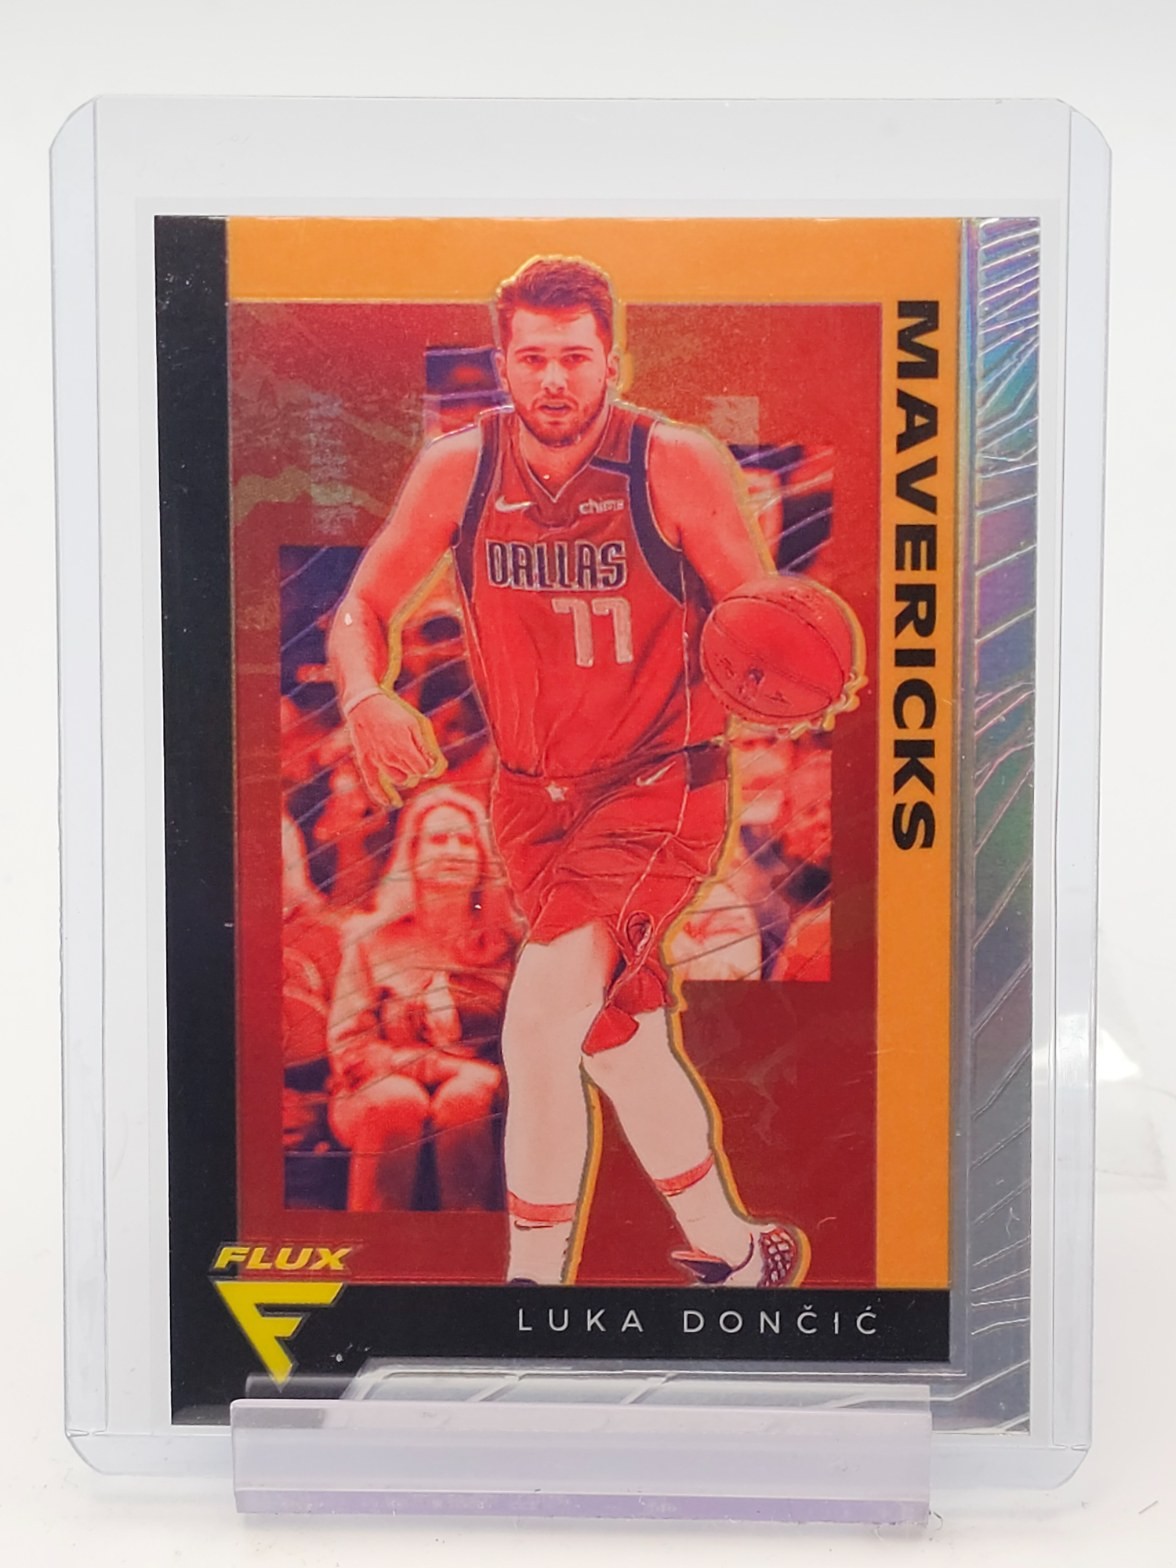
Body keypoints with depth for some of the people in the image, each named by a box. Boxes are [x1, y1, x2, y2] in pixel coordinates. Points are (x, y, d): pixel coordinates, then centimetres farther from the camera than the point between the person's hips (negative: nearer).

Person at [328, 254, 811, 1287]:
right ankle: (738, 1252, 36)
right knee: (618, 1032, 15)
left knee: (540, 1028, -19)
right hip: (532, 795, 5)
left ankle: (536, 1276, 5)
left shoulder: (678, 465, -12)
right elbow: (364, 606, 2)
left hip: (660, 789, -5)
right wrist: (367, 700, -19)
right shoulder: (459, 469, -3)